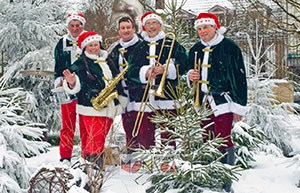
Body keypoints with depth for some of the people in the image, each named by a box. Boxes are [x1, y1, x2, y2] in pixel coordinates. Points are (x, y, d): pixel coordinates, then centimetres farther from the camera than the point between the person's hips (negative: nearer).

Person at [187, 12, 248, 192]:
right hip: (202, 102, 6)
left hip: (222, 102, -6)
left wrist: (239, 106, -9)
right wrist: (191, 76, 2)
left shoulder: (229, 47, -4)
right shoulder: (196, 49, 14)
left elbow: (239, 78, -6)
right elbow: (191, 72, 28)